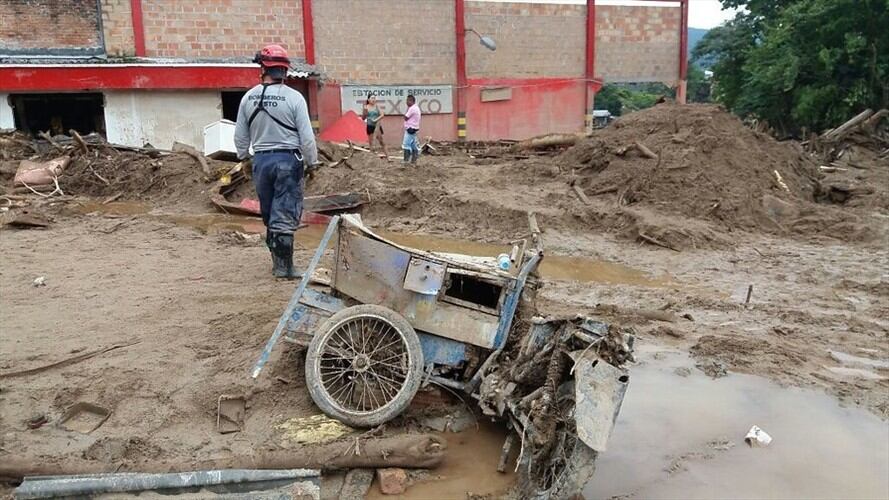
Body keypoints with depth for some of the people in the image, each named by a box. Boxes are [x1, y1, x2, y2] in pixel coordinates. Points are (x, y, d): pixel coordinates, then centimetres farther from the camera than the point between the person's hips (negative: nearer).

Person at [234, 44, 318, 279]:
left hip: (261, 160, 4)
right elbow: (306, 136, -10)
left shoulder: (249, 97, 1)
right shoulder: (294, 97, -11)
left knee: (269, 214, 16)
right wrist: (312, 162, 3)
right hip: (288, 160, -4)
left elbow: (240, 136, 8)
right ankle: (284, 266, 2)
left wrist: (243, 157, 24)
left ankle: (278, 260, 25)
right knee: (285, 214, 0)